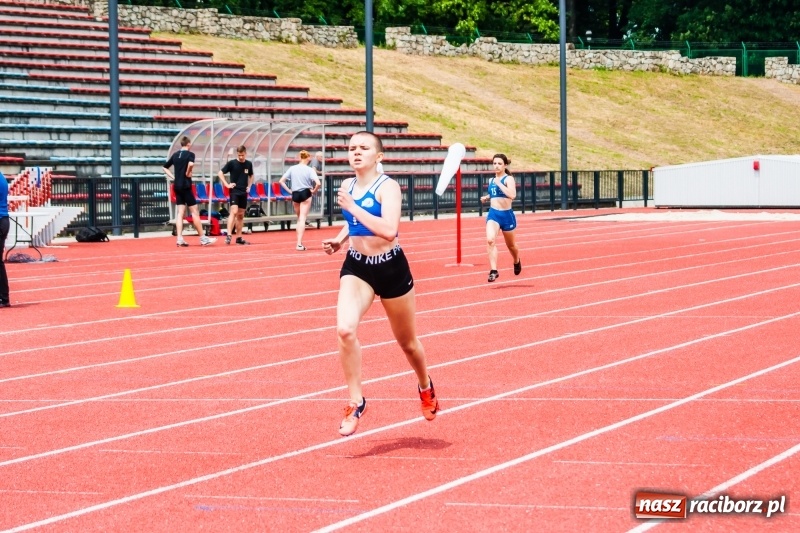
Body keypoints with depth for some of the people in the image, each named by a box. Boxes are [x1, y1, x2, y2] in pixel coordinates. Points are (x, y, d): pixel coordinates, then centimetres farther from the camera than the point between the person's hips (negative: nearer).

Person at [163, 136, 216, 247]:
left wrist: (173, 177, 12)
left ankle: (180, 239, -2)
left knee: (180, 213, 6)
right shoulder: (190, 154, -8)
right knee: (194, 212, -1)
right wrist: (188, 173, -13)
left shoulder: (175, 155, 12)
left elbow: (165, 168, 18)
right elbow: (191, 164, -29)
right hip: (186, 186, -6)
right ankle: (203, 238, 1)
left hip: (177, 186, 6)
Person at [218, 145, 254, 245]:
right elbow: (220, 173, -2)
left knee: (241, 215, 9)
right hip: (234, 191, -5)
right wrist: (227, 184, -10)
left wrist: (249, 186, 10)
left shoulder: (249, 164, 7)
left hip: (244, 193, 5)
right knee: (234, 212, -19)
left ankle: (239, 238, 14)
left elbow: (251, 176, 24)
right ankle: (228, 235, -22)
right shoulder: (232, 163, -6)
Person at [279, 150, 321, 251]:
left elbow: (281, 181, -1)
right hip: (305, 193, -3)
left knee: (299, 218, 20)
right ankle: (299, 244, -10)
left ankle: (299, 242, 21)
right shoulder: (309, 170, -9)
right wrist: (313, 191, -2)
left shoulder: (292, 168, 0)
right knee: (302, 219, -2)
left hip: (295, 194, 3)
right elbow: (318, 183, -19)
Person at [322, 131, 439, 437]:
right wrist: (340, 239, 6)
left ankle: (425, 387, 45)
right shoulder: (347, 187, 3)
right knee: (345, 329, -23)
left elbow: (389, 230, -32)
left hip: (391, 268, -4)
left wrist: (353, 207, -28)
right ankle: (355, 402, -11)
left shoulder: (387, 187, -15)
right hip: (356, 266, 4)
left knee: (406, 342, 14)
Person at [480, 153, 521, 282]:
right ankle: (493, 271, -26)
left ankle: (517, 262, 50)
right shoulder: (491, 180, 9)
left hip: (506, 215, -3)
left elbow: (512, 195, -27)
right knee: (490, 240, -24)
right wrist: (487, 197, 10)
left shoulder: (508, 179, -9)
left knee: (511, 245, 18)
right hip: (493, 214, 3)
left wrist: (499, 183, -25)